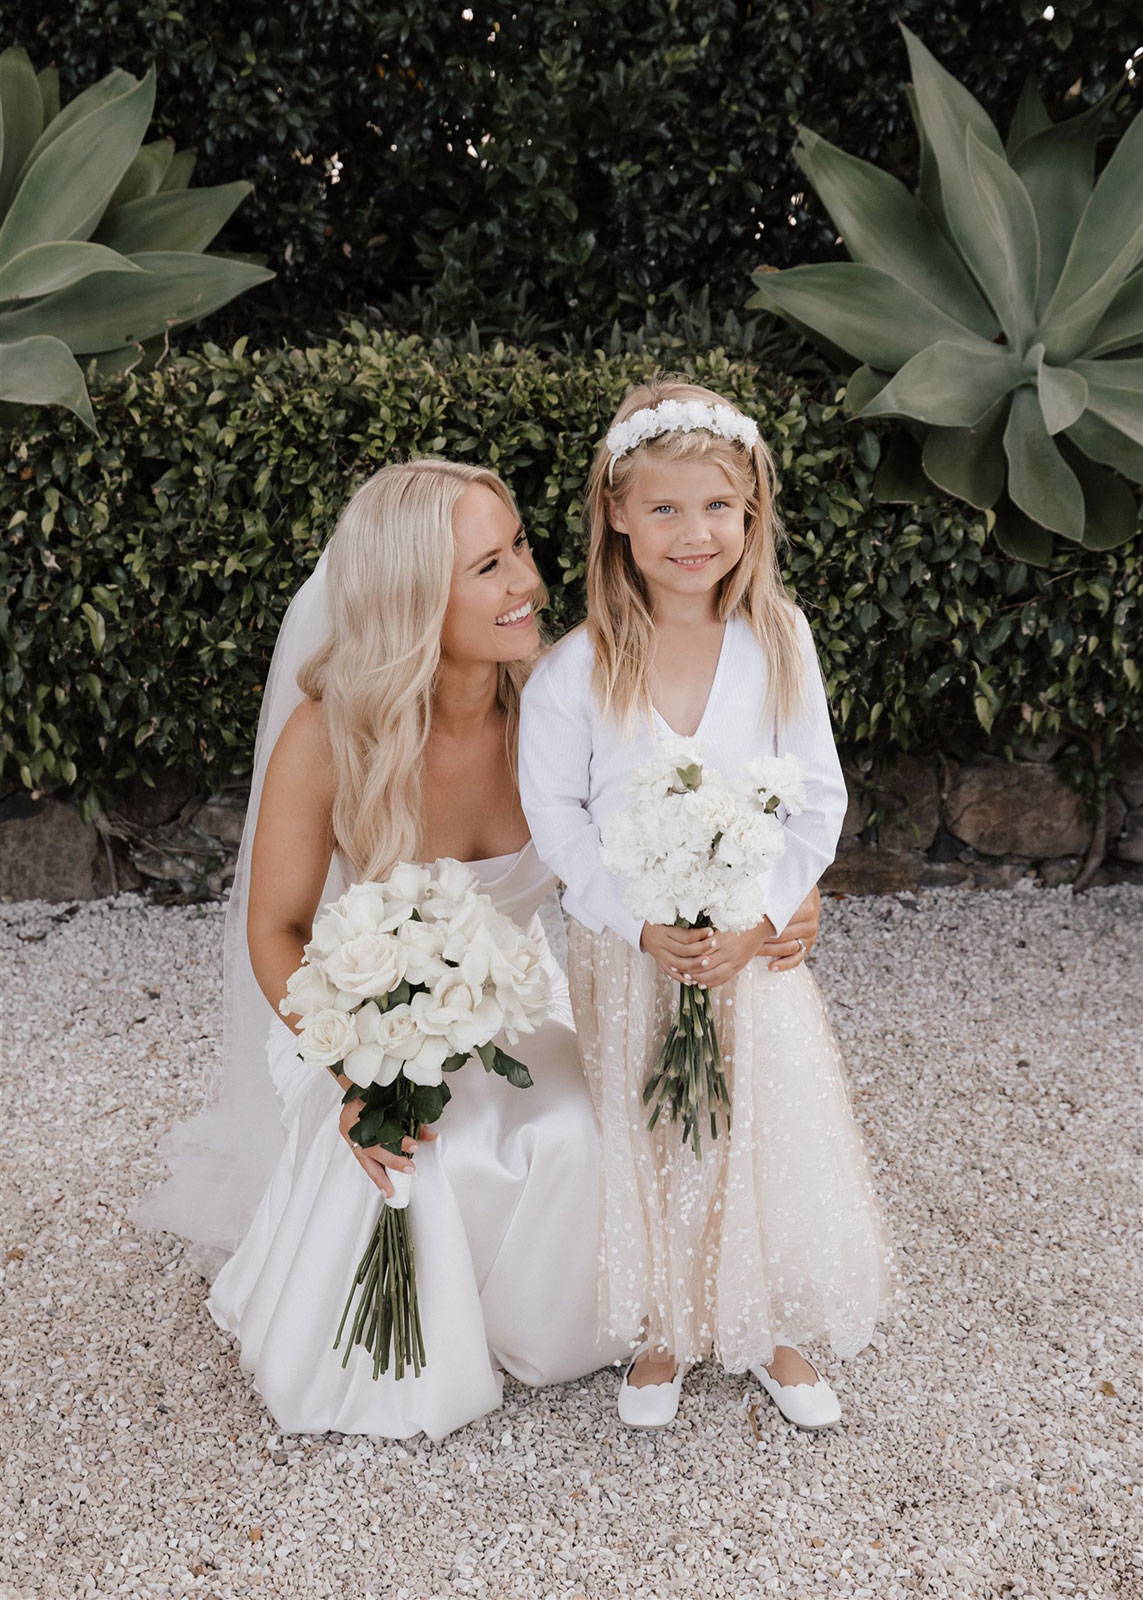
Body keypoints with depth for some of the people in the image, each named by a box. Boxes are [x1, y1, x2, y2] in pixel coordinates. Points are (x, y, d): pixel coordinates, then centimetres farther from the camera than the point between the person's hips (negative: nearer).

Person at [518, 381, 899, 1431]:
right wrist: (643, 926, -17)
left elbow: (818, 800, -4)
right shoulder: (577, 667, -12)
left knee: (771, 1132, 9)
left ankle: (773, 1332, 34)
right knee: (643, 1141, 10)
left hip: (753, 942, 1)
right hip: (627, 952, -1)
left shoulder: (779, 641, -7)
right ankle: (663, 1333, 35)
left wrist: (759, 917, -15)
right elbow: (556, 817, -9)